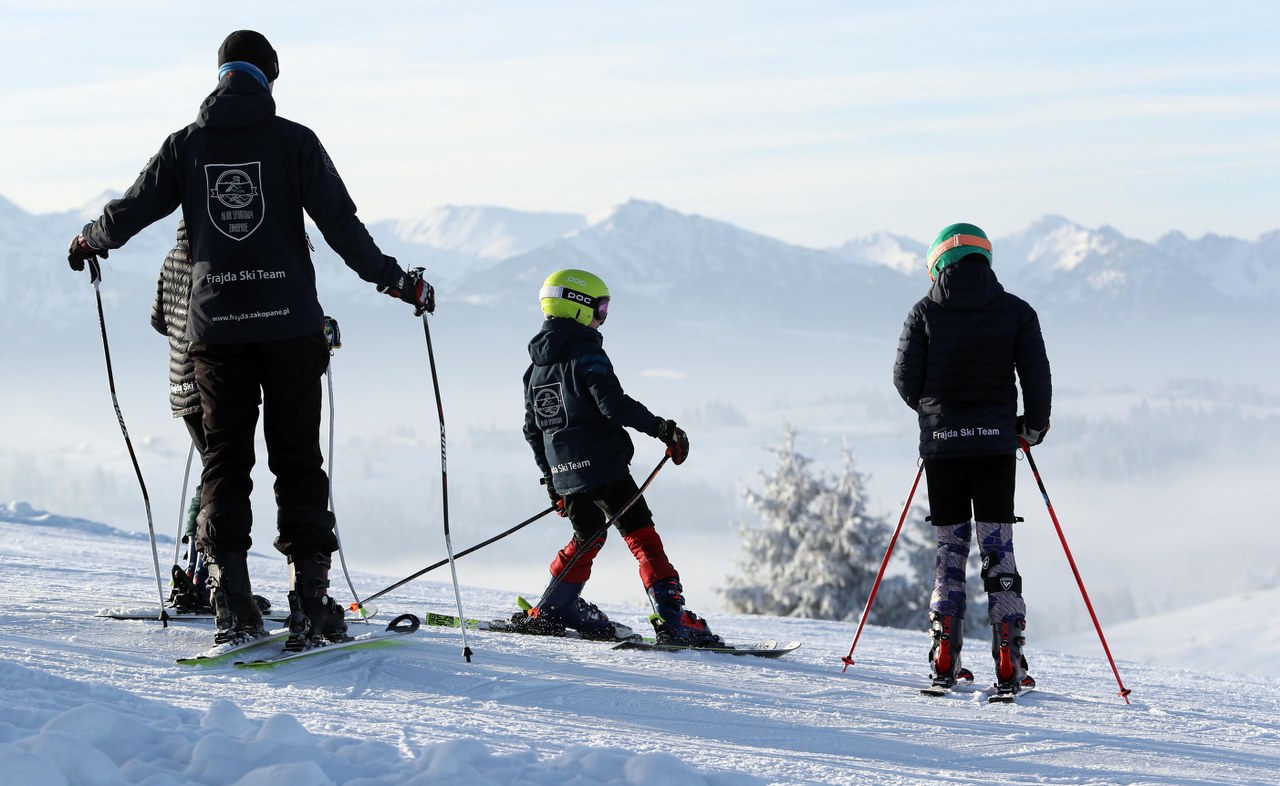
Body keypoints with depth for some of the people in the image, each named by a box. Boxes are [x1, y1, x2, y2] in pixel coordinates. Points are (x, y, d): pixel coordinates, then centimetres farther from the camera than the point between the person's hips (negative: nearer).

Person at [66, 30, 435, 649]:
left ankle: (232, 607, 0)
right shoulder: (294, 141, -2)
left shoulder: (185, 145, 5)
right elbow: (340, 225, -7)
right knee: (298, 461, 4)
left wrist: (88, 243, 31)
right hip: (290, 321, -2)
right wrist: (394, 280, 3)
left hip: (216, 325, 2)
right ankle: (309, 602, -1)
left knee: (224, 462, 8)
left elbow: (129, 212, 11)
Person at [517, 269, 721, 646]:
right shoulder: (586, 353, -9)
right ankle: (672, 618, -15)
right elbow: (614, 405, -20)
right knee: (641, 535, -7)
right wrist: (662, 428, -14)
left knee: (588, 536, 24)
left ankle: (549, 612, 24)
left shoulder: (536, 367, 16)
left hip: (564, 471, 8)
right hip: (602, 465, -8)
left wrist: (550, 475, 27)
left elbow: (532, 430, 20)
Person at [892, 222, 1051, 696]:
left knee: (950, 548, 10)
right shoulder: (1015, 311, 0)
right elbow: (1036, 376, -3)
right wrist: (1032, 426, 14)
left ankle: (945, 660, 5)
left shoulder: (926, 313, 0)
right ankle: (1009, 665, -5)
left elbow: (906, 379, 0)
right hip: (995, 442, 0)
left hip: (942, 443, 0)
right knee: (998, 548, 3)